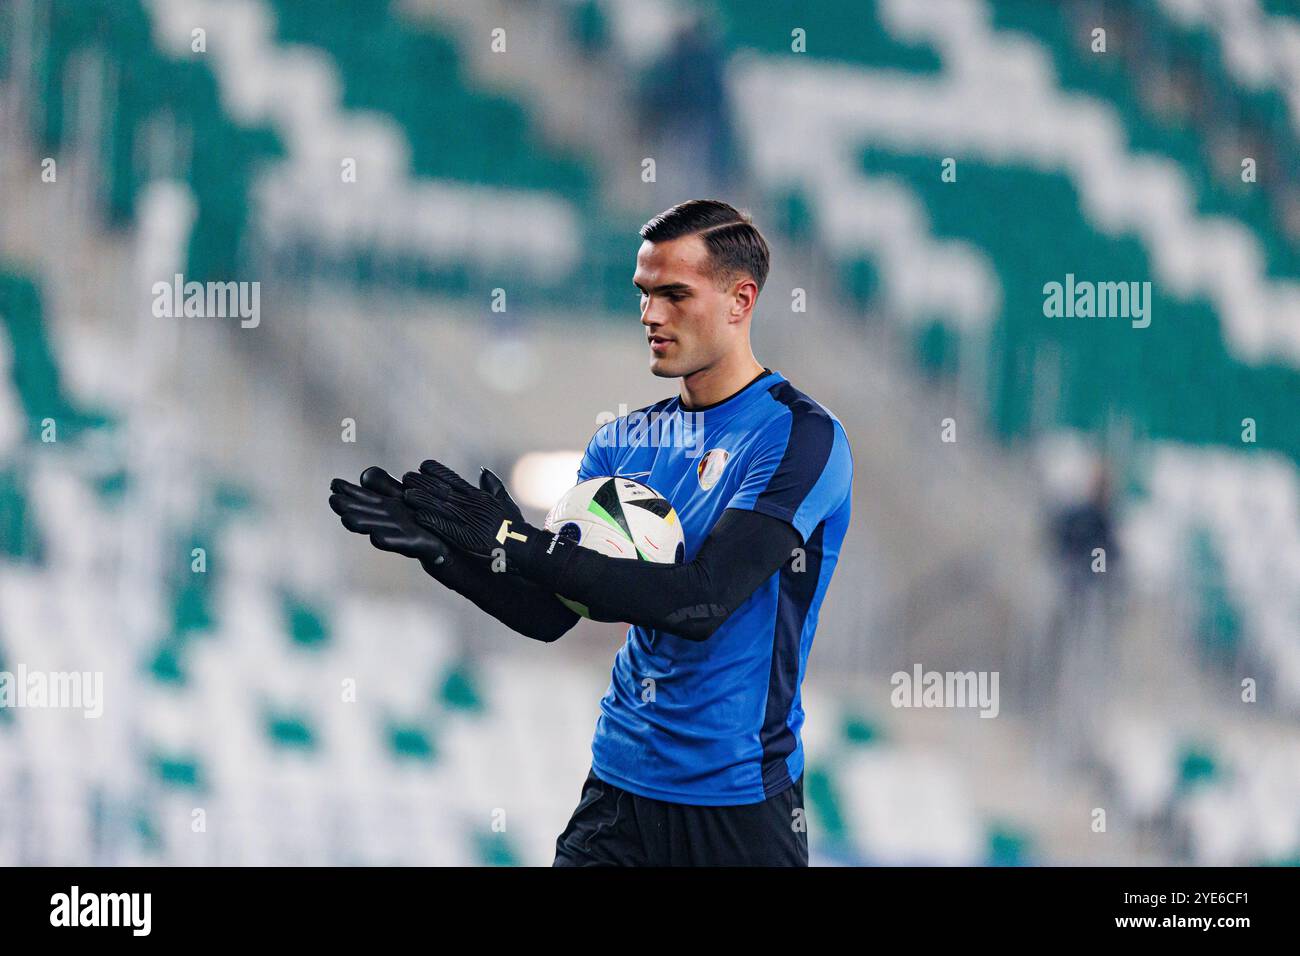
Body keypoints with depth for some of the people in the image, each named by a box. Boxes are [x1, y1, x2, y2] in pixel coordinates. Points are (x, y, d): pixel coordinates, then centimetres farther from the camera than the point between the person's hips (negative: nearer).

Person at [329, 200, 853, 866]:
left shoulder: (800, 436, -12)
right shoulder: (622, 443, 9)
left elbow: (702, 600, -22)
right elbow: (550, 612, 6)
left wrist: (517, 544, -23)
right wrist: (443, 551, -12)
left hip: (740, 803, -5)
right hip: (621, 782, 5)